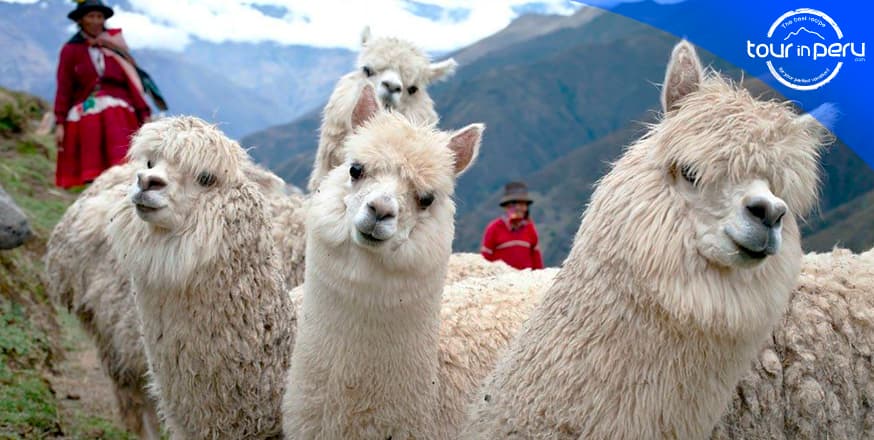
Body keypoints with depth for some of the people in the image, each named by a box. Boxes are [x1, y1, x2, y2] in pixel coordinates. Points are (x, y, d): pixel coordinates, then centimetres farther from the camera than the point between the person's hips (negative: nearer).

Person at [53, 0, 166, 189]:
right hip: (86, 115, 0)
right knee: (92, 175, 1)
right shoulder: (71, 50, 7)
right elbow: (64, 89, 5)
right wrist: (60, 123, -2)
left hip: (119, 116, 0)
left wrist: (144, 114, 4)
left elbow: (131, 79, 9)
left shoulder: (115, 46, 11)